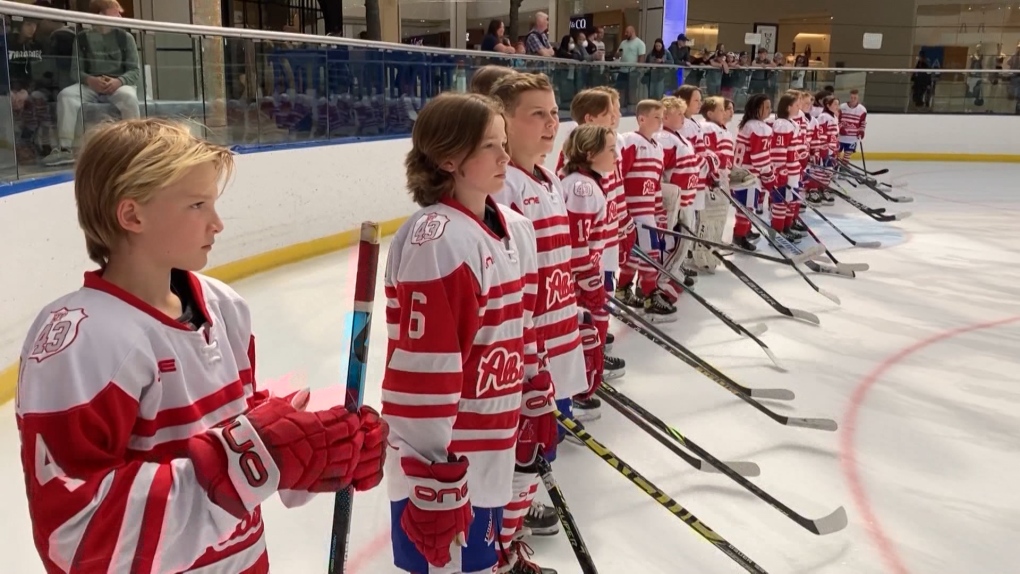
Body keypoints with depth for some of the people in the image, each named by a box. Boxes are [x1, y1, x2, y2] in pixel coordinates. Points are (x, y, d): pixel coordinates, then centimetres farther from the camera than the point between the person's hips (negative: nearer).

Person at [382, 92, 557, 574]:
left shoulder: (515, 229, 6)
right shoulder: (435, 243, -23)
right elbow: (421, 372, -24)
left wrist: (536, 403, 20)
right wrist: (435, 481, -21)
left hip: (490, 451, 8)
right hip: (444, 462, -8)